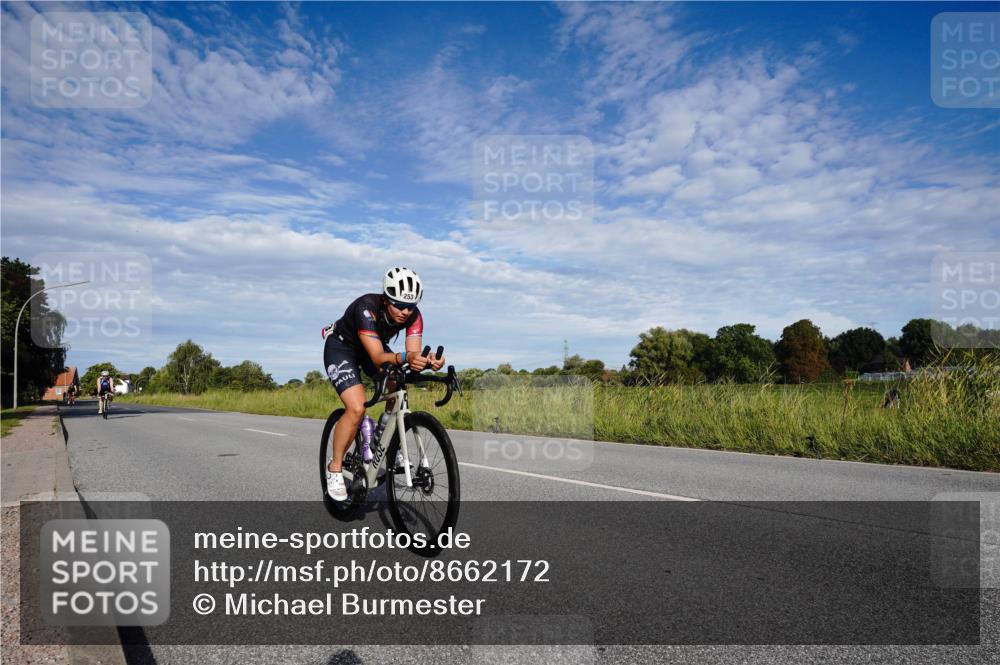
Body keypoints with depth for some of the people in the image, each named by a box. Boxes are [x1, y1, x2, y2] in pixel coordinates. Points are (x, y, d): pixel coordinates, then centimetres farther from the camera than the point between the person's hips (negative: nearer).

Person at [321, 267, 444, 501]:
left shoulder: (413, 315, -23)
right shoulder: (367, 308, -37)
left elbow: (413, 353, -30)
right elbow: (377, 357, -45)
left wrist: (428, 361, -52)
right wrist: (404, 358, -63)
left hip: (372, 348, 6)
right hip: (341, 347, -6)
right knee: (357, 408, -23)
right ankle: (335, 468, -4)